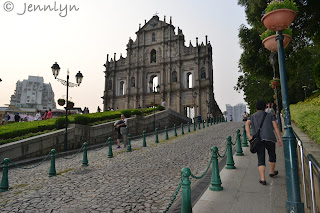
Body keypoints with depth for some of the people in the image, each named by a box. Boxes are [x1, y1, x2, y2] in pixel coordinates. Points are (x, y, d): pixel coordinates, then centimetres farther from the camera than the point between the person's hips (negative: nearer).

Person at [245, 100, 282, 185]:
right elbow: (276, 126, 4)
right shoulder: (270, 115, 16)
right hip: (269, 138, 0)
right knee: (272, 155, 24)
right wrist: (279, 138, 1)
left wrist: (249, 136, -13)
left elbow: (247, 124, -3)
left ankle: (263, 179, -6)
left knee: (261, 159, 4)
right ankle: (272, 172, 43)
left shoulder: (252, 117, 17)